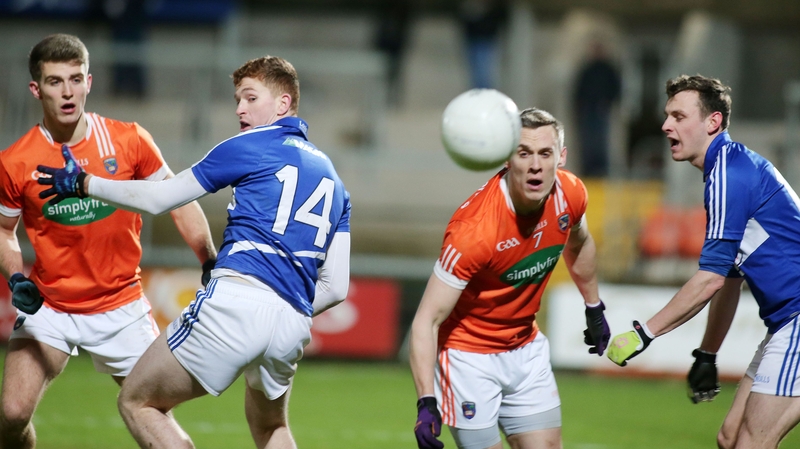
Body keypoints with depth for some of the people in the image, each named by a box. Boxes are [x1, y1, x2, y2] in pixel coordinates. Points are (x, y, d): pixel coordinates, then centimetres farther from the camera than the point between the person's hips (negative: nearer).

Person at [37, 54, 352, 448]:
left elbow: (156, 199, 10)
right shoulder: (330, 177, 24)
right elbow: (336, 287, 20)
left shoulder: (248, 147, 7)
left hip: (237, 300, -7)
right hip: (293, 324, 7)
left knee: (137, 403, 6)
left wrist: (83, 184, 22)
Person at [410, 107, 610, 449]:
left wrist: (594, 309, 26)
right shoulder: (474, 229, -31)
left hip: (526, 348, 6)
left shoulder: (569, 194, -12)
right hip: (469, 354, -6)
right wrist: (426, 403, -37)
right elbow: (427, 320, -28)